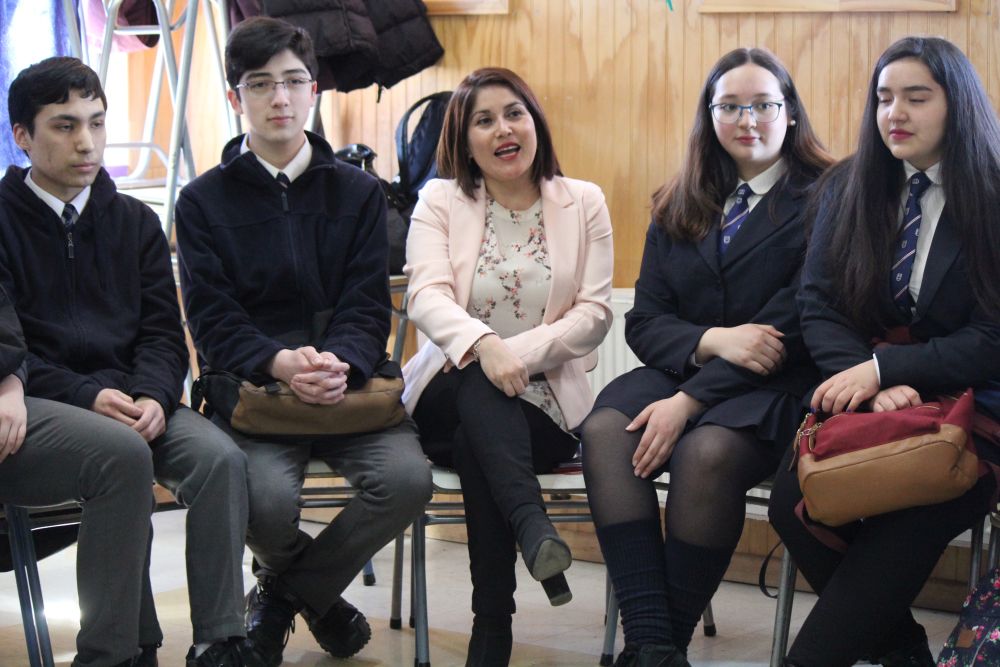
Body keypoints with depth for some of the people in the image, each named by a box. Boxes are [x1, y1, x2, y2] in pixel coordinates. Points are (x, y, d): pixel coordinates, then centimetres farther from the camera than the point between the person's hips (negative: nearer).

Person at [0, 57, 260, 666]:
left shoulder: (135, 222, 16)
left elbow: (163, 334, 9)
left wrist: (152, 397, -13)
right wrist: (87, 397, -21)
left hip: (132, 397, 4)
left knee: (220, 456, -25)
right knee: (122, 451, -35)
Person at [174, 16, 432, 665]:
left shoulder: (359, 192, 13)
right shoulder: (204, 201, 8)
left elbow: (368, 307, 3)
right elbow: (213, 320, -2)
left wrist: (339, 364, -21)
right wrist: (281, 363, -22)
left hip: (349, 378, 2)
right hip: (252, 386, -2)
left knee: (408, 478, -26)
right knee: (266, 499, -31)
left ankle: (285, 592, 2)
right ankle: (318, 591, 9)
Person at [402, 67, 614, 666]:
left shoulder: (583, 203, 9)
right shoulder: (439, 201, 7)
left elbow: (595, 313, -1)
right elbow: (427, 296, -11)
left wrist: (520, 354, -20)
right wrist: (484, 345, -33)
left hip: (544, 402, 0)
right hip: (451, 395, 0)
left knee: (477, 442, -33)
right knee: (480, 389, -36)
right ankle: (534, 528, -50)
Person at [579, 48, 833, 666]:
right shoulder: (679, 209, 18)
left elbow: (792, 326, -9)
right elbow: (644, 320, 12)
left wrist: (691, 400, -17)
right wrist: (713, 341, -12)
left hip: (776, 385, -4)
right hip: (681, 369, 5)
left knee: (707, 451, -36)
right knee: (605, 431, -28)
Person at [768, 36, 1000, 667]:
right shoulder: (846, 189, 10)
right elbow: (819, 306, 4)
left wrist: (884, 368, -17)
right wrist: (873, 384, -15)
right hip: (862, 400, 4)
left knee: (911, 518, -32)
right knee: (791, 497, -25)